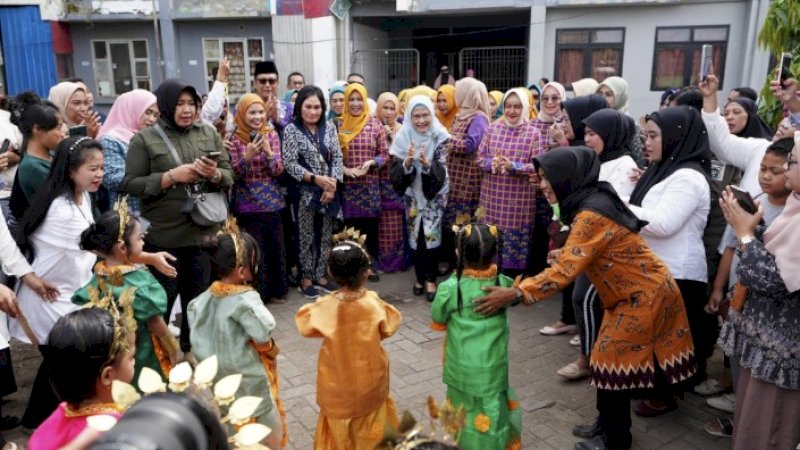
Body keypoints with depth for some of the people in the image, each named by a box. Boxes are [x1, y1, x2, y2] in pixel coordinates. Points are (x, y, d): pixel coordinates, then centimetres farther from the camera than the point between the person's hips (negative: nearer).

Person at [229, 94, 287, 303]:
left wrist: (268, 152, -21)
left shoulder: (271, 134, 2)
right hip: (247, 204, -3)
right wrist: (247, 156, -23)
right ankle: (257, 294, 18)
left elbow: (279, 170, -3)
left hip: (272, 202, 3)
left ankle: (277, 290, 27)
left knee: (276, 246, 11)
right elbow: (233, 174, -7)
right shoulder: (234, 138, -5)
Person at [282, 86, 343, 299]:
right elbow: (290, 163, -11)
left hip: (329, 190, 4)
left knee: (325, 235, 11)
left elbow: (337, 157, 3)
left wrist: (333, 183, -10)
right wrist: (315, 178, -18)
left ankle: (320, 275, 25)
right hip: (305, 192, -4)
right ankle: (307, 278, 19)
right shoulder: (291, 130, -6)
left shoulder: (329, 126, 5)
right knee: (307, 236, 5)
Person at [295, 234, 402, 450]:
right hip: (371, 385, 1)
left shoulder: (324, 308, -25)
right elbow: (389, 327, -7)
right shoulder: (374, 304, -24)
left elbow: (304, 325, -5)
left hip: (337, 389, 0)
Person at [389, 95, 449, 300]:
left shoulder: (440, 137, -12)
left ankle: (430, 279, 9)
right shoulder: (403, 137, -8)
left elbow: (442, 172, -16)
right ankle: (420, 277, 22)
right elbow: (395, 172, -10)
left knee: (431, 235, -5)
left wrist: (427, 164, -35)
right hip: (413, 194, 2)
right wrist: (407, 162, -30)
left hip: (434, 194, -2)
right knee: (415, 235, 7)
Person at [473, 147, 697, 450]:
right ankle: (608, 424, 31)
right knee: (613, 358, 16)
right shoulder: (593, 200, 3)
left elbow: (564, 270, -35)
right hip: (637, 291, 9)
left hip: (645, 295, -9)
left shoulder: (592, 213, -28)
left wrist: (514, 293, -38)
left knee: (612, 361, 1)